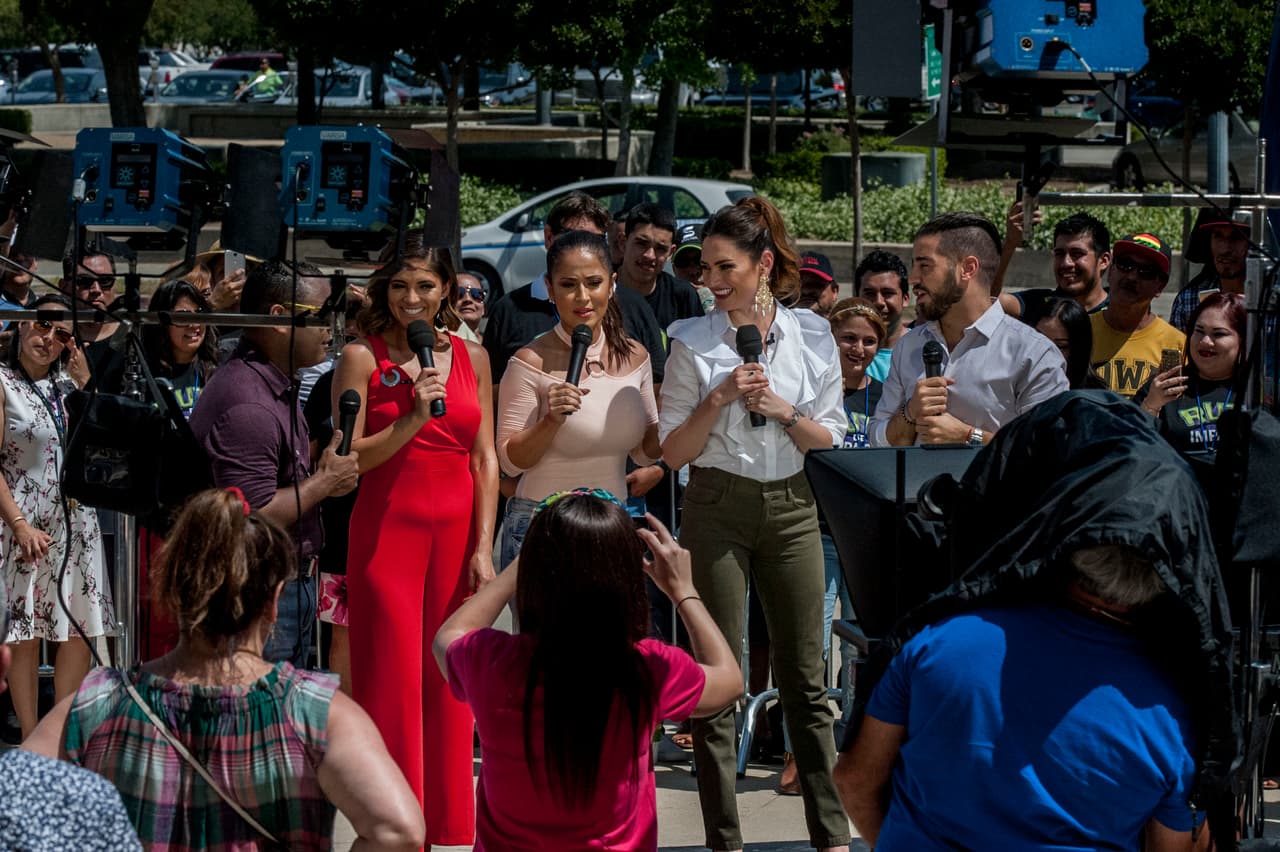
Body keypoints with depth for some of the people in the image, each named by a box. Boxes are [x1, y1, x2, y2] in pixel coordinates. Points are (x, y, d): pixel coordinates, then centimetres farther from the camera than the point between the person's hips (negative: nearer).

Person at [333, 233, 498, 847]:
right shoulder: (362, 356, 0)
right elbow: (349, 459, -6)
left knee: (448, 683, 4)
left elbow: (486, 459, 9)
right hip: (388, 527, -3)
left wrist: (484, 548, 1)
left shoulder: (471, 357, 10)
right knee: (392, 680, -3)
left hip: (457, 529, 3)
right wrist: (414, 418, -18)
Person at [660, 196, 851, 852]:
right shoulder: (694, 342, -2)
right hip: (718, 508, -2)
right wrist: (720, 399, -15)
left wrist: (779, 408, -11)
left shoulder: (813, 336, 3)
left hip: (791, 507, 2)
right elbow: (673, 451, -1)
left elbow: (830, 441, 5)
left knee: (805, 677, 6)